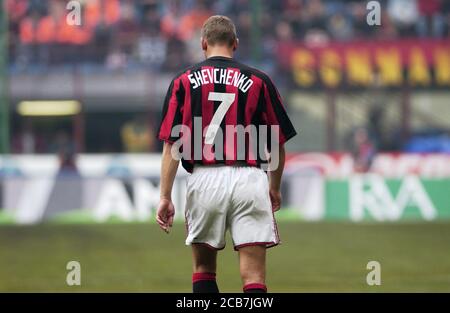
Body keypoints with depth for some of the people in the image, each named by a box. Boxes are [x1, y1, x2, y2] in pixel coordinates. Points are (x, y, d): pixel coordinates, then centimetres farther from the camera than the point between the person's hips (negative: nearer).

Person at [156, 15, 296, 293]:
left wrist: (165, 197, 2)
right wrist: (275, 188, 24)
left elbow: (171, 144, 0)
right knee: (254, 277, -4)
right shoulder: (258, 81, 6)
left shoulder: (183, 82, 6)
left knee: (204, 269, 18)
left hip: (204, 179, 1)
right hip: (250, 179, -1)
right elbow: (279, 143, 10)